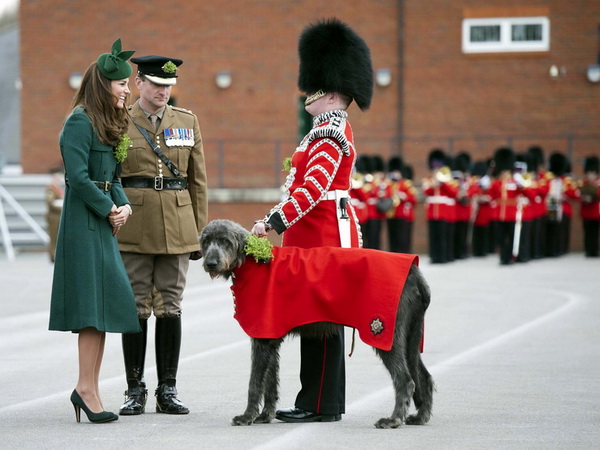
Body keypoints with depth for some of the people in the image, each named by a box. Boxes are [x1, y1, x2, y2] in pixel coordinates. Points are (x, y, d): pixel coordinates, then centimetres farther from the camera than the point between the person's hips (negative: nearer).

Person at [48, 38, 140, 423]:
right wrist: (109, 210, -11)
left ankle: (88, 388, 11)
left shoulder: (110, 124, 17)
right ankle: (87, 388, -7)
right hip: (84, 222, -9)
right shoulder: (80, 121, -12)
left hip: (103, 223, 9)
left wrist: (124, 205, 0)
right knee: (95, 304, -10)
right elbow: (78, 176, -18)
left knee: (104, 306, 7)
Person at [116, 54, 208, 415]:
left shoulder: (188, 121, 8)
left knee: (170, 307, 4)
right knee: (136, 309, 1)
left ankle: (168, 390, 10)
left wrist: (200, 232, 6)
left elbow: (198, 181, 10)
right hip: (134, 231, -2)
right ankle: (135, 390, 8)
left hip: (177, 229, 2)